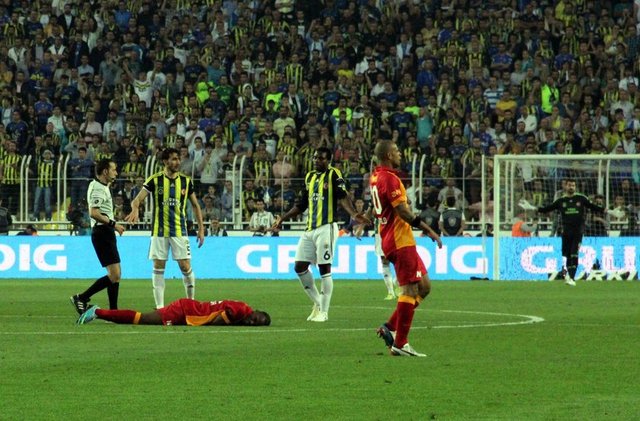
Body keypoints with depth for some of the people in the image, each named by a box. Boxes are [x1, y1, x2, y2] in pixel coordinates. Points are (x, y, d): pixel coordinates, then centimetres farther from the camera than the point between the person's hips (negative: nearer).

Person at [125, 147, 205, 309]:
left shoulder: (186, 181, 3)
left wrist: (201, 229, 7)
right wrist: (135, 209, -34)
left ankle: (191, 301, 12)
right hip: (159, 230, -1)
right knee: (158, 267, 0)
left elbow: (195, 205, 13)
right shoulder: (155, 180, -3)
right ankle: (159, 306, 5)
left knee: (185, 266, -5)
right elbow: (137, 200, -10)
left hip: (179, 230, 1)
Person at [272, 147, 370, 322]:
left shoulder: (334, 175, -5)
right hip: (310, 229, 7)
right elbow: (301, 205, 24)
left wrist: (354, 214, -35)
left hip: (326, 228, -7)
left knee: (324, 268, -7)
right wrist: (282, 219, 27)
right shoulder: (309, 177, 16)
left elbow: (343, 197, -18)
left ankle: (323, 311, 0)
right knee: (299, 267, 5)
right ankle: (317, 302, 20)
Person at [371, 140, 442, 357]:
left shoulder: (376, 176, 13)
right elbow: (403, 212, -21)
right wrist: (428, 230, -19)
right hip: (400, 240, -10)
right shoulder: (390, 178, -16)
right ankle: (400, 343, -6)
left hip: (389, 239, 10)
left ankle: (390, 327, 10)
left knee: (424, 286, 12)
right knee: (410, 290, -7)